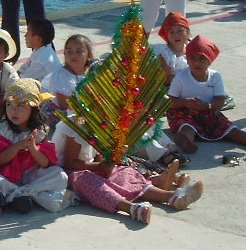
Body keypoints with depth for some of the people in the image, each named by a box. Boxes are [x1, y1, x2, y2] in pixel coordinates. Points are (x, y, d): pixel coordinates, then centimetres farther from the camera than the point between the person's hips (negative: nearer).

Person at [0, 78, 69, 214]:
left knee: (59, 175, -20)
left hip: (30, 176, 4)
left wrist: (33, 148, -20)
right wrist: (18, 146, -20)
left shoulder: (38, 133, 2)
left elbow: (46, 164, -3)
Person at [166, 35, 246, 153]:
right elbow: (171, 100, -5)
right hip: (185, 113, -3)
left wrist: (205, 106, -26)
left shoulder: (215, 77, 1)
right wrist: (185, 103, -26)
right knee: (187, 128, -36)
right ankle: (187, 140, -67)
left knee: (230, 129, -17)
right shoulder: (180, 76, -4)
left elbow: (220, 101, -5)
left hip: (209, 113, 4)